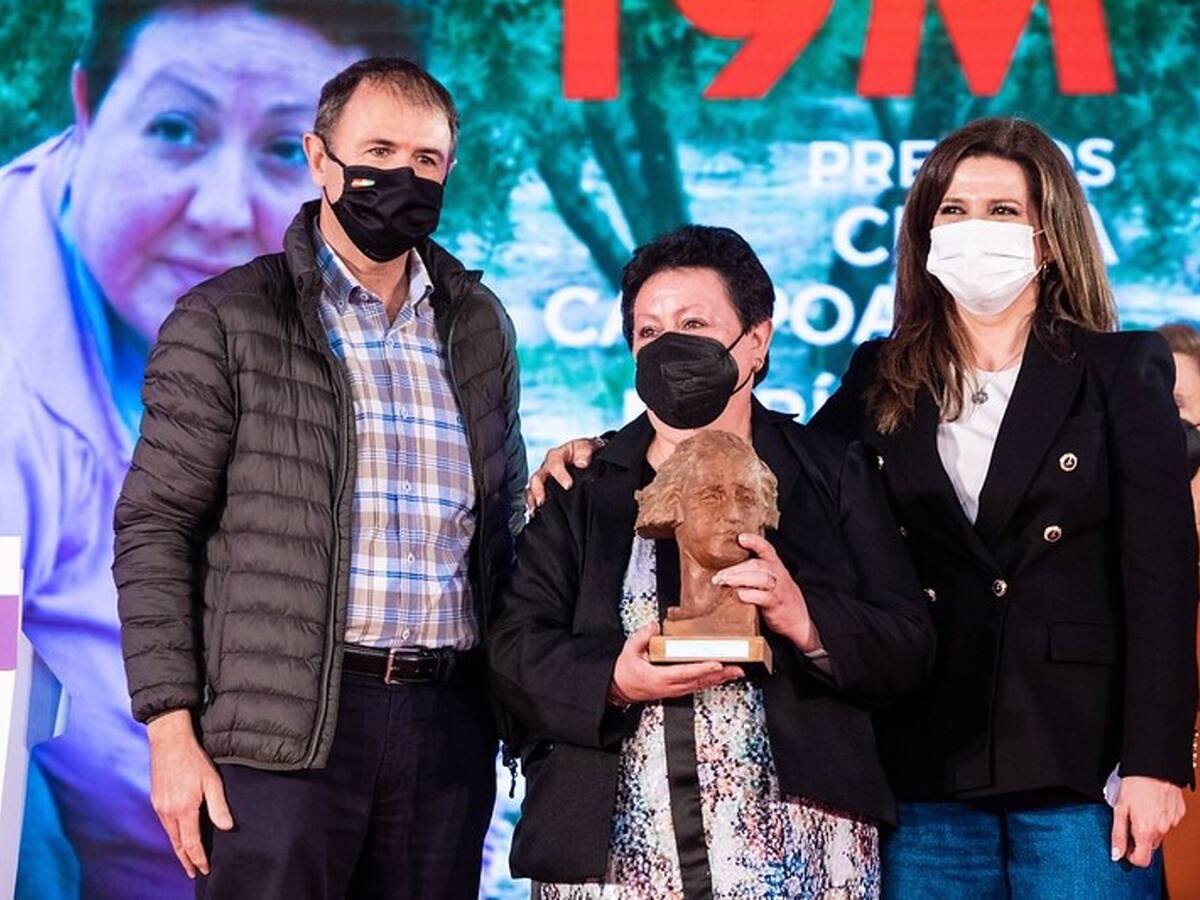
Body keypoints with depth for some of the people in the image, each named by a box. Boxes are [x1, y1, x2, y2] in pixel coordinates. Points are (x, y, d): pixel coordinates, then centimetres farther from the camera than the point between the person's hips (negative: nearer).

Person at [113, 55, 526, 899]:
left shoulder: (481, 325, 14)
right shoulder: (225, 321, 0)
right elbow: (155, 529, -2)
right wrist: (171, 727, -10)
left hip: (448, 725, 4)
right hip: (286, 729, -4)